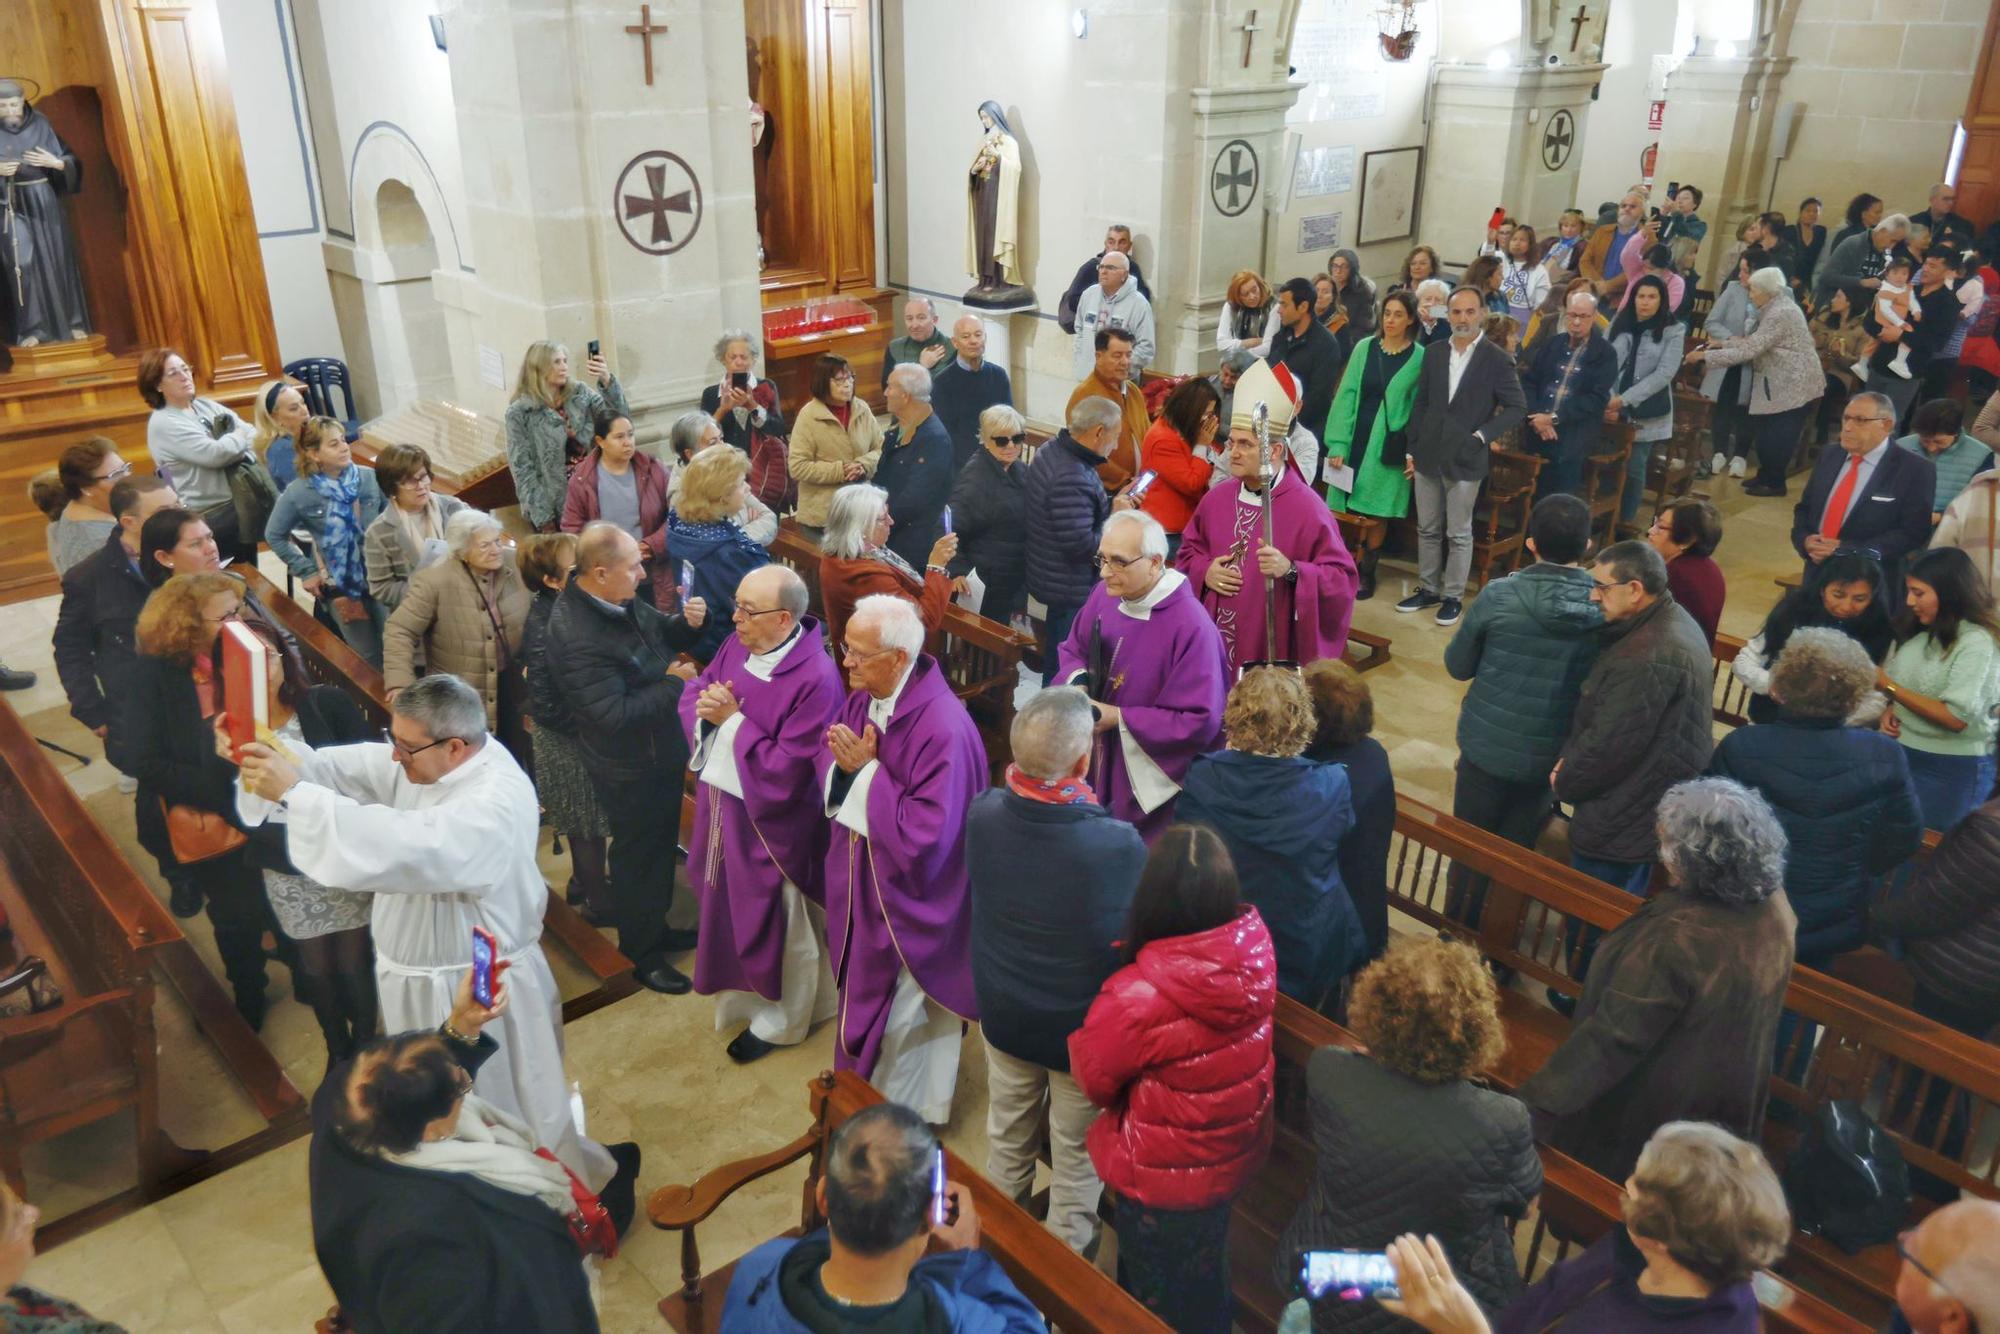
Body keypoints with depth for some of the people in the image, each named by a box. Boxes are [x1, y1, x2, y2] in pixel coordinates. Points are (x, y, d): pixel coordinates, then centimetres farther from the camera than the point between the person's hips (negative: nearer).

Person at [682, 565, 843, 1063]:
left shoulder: (815, 679, -30)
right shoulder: (737, 644, -6)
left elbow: (784, 772, -28)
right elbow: (694, 691, 7)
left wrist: (733, 720, -22)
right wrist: (705, 708, -16)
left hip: (769, 821, -7)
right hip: (720, 801, 7)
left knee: (776, 924, 15)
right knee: (728, 906, 25)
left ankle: (781, 1020, 39)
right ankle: (743, 993, 52)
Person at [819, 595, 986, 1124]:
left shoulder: (944, 730, -32)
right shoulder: (862, 695, -8)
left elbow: (925, 835, -32)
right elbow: (829, 758, 4)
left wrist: (868, 770, -29)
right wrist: (844, 765, -20)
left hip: (908, 896, -7)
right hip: (860, 877, 8)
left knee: (905, 1011, 14)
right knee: (865, 987, 28)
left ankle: (910, 1115, 39)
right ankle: (867, 1078, 53)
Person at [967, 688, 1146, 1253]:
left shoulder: (982, 814, -24)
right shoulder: (1117, 846, -37)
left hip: (1004, 1016, 4)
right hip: (1082, 1031, -4)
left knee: (1007, 1141, 30)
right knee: (1077, 1154, 23)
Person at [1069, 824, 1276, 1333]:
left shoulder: (1136, 997, -38)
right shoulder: (1256, 943, -21)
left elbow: (1093, 1080, -17)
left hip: (1165, 1178, -5)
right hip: (1237, 1152, 6)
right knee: (1204, 1276, 35)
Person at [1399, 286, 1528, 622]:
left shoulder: (1496, 359, -6)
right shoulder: (1433, 354, 7)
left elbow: (1517, 407, -4)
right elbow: (1420, 404, 11)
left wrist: (1483, 435, -12)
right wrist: (1412, 449, 8)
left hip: (1466, 459, -4)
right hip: (1428, 456, 4)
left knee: (1459, 534, 4)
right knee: (1427, 530, 12)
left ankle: (1453, 596, 15)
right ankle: (1428, 589, 24)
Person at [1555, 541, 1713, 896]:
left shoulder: (1648, 658, -32)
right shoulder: (1670, 620, 4)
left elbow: (1610, 744, -26)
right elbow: (1605, 715, 11)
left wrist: (1564, 782, -9)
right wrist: (1570, 757, 2)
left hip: (1622, 818, -10)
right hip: (1654, 802, 10)